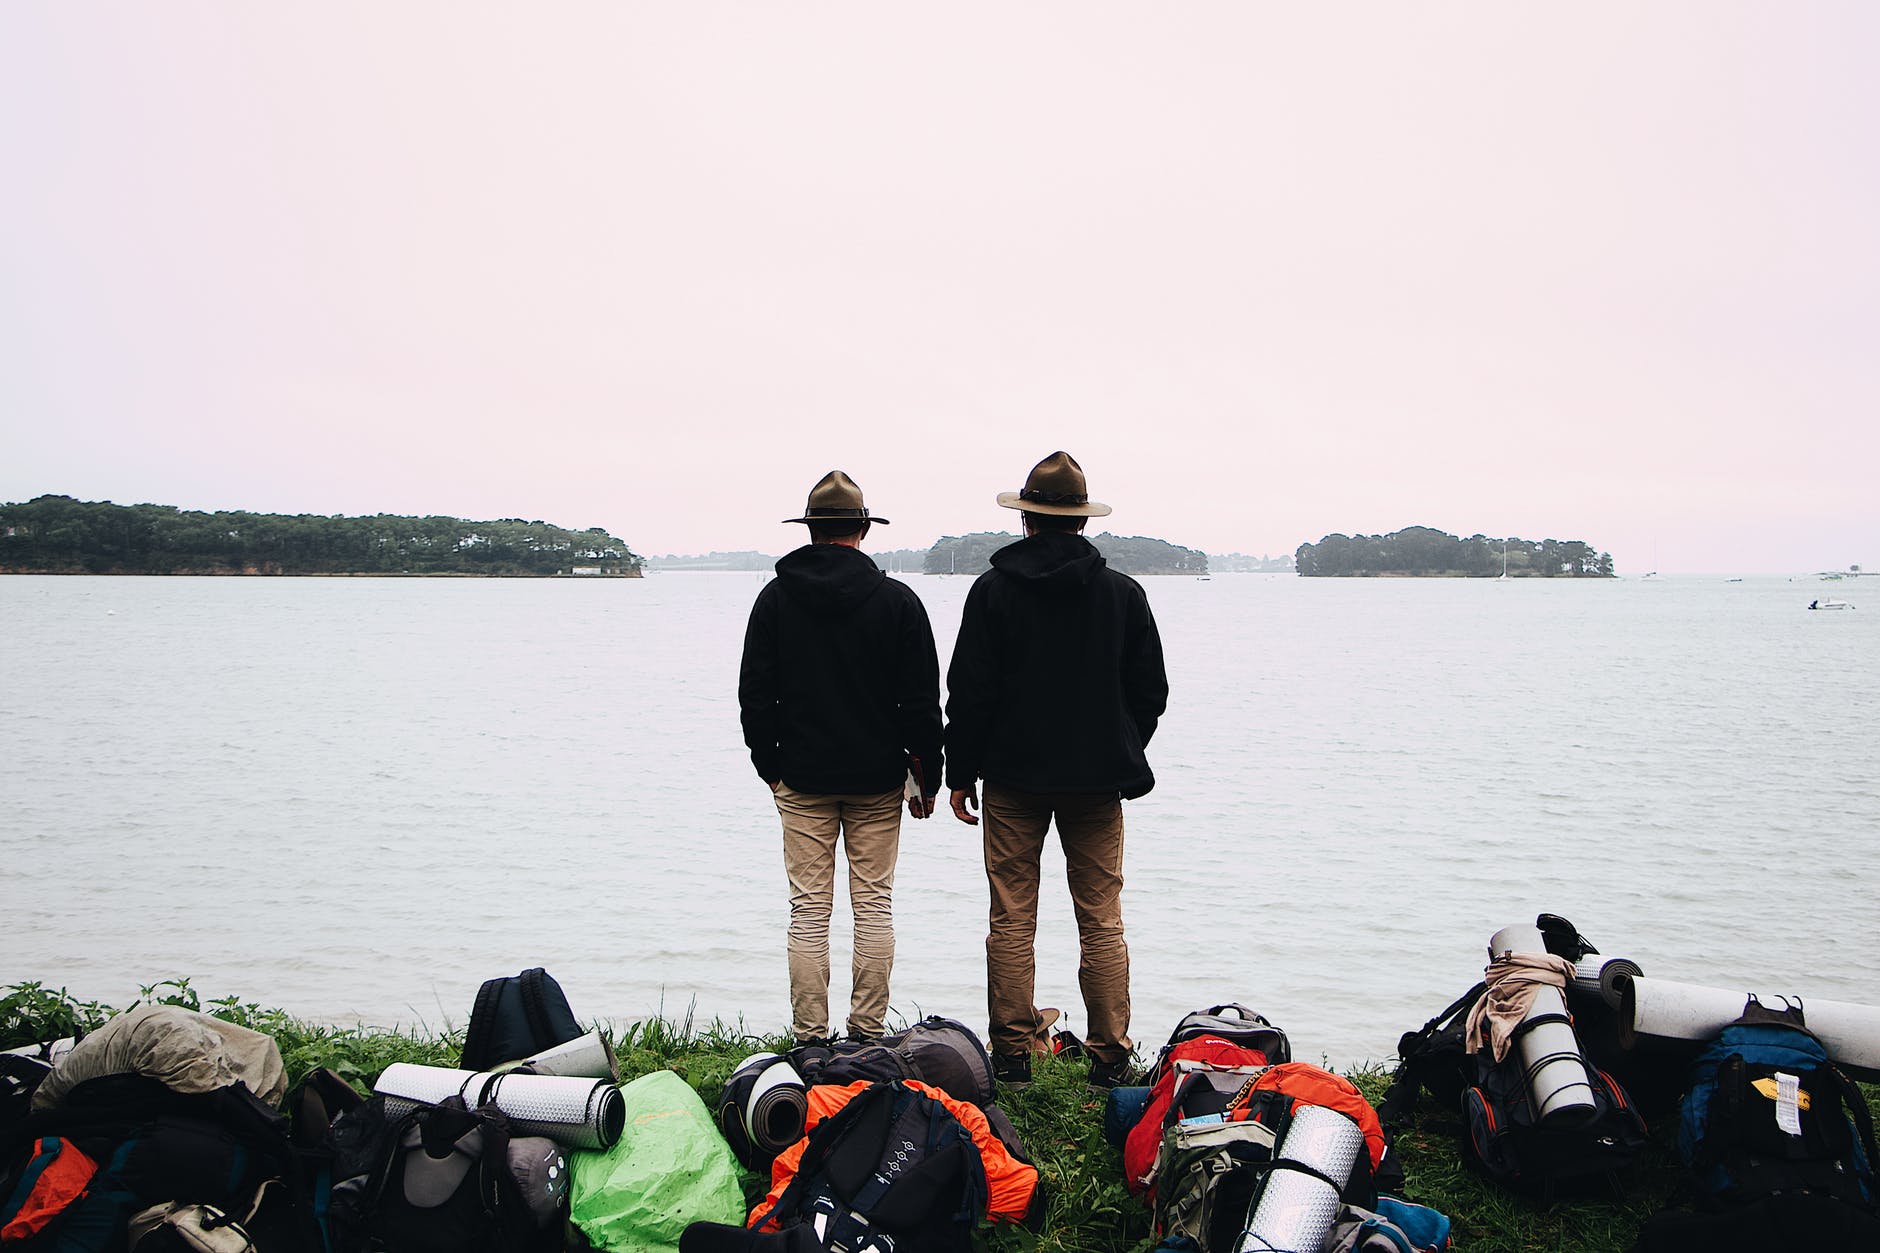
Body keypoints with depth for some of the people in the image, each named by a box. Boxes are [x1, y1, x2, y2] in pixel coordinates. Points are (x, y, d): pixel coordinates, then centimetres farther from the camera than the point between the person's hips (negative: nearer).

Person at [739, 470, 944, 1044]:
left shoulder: (775, 598, 0)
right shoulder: (897, 600, -3)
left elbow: (754, 695, 3)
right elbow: (921, 701, -2)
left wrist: (770, 766, 13)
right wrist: (926, 776, 6)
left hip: (802, 779, 0)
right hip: (878, 779, 0)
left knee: (809, 911, 4)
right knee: (874, 905, 7)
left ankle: (809, 1039, 8)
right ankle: (868, 1035, 11)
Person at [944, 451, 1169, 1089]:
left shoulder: (993, 591, -5)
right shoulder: (1124, 593, 1)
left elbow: (970, 693, -4)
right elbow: (1151, 691, 6)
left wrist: (961, 773, 4)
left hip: (1012, 775, -1)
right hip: (1097, 780, 2)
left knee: (1012, 920, 6)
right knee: (1102, 923, 8)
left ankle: (1011, 1054, 11)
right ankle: (1110, 1059, 11)